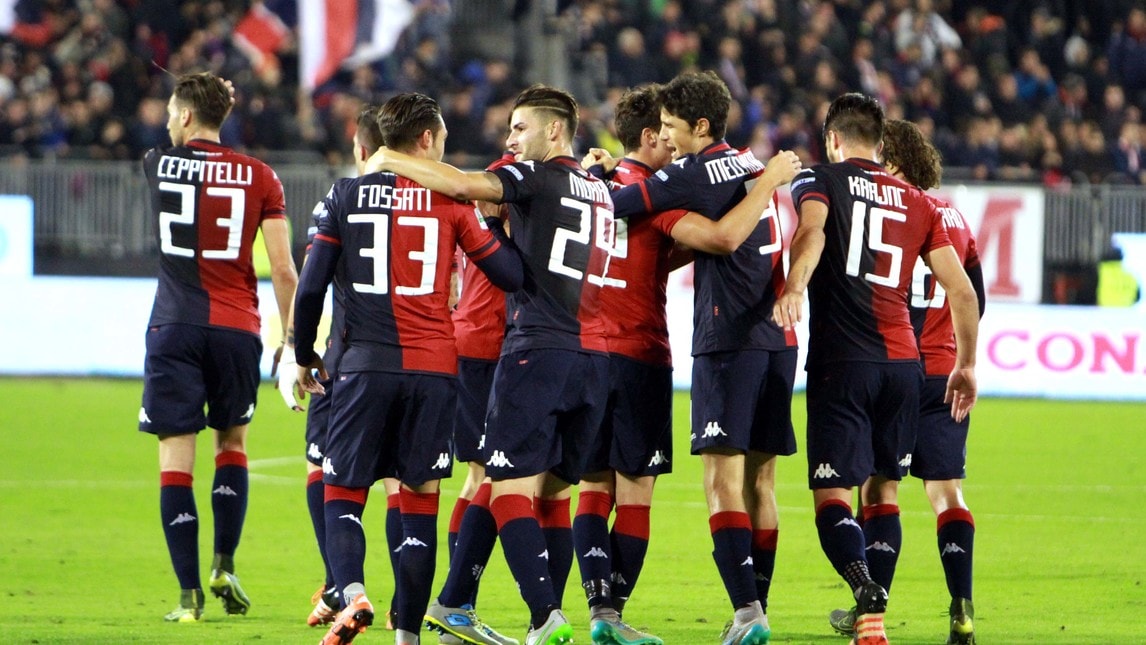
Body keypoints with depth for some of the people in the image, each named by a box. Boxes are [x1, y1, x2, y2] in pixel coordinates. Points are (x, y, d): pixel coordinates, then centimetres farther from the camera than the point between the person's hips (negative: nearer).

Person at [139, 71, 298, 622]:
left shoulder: (157, 164, 1)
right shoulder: (259, 177, 2)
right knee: (232, 443, 22)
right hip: (237, 328, 2)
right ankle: (224, 567, 10)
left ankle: (189, 593, -7)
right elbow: (284, 270, -1)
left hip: (174, 328, -2)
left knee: (176, 462, -1)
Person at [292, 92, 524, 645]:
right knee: (420, 500, 7)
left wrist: (305, 356, 16)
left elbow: (311, 287, 2)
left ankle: (352, 593, -20)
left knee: (342, 492, 6)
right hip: (433, 368, 0)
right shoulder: (451, 200, 2)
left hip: (366, 366, 0)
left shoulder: (345, 196, 4)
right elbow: (511, 275, 4)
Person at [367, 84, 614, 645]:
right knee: (554, 493, 12)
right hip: (593, 357, 7)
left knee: (510, 490, -8)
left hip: (537, 351, -7)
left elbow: (462, 185, -17)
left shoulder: (540, 178, -4)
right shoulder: (598, 191, 18)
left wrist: (389, 160, -6)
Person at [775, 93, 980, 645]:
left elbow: (812, 231, -18)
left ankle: (864, 587, -33)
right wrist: (966, 365, 25)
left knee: (831, 495, -6)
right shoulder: (918, 204, 18)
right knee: (883, 490, 17)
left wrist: (794, 288, -35)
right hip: (903, 362, 4)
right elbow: (963, 292, 14)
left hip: (842, 362, -4)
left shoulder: (819, 181, 6)